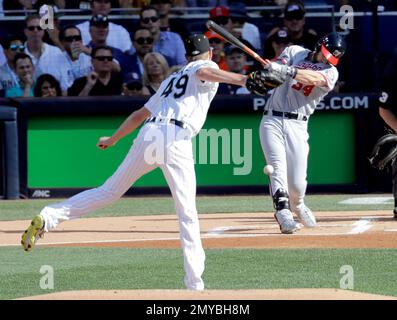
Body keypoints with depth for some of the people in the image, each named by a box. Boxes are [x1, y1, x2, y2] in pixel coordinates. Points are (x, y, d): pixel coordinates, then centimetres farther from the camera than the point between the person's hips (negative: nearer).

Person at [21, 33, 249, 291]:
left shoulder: (171, 79, 32)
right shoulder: (206, 66, 15)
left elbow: (139, 115, 35)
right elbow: (205, 72, -12)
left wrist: (112, 140, 44)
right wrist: (243, 80, -21)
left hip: (148, 134, 6)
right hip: (176, 139, -6)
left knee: (110, 191, 13)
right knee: (187, 212, -4)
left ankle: (48, 217, 1)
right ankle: (195, 282, -9)